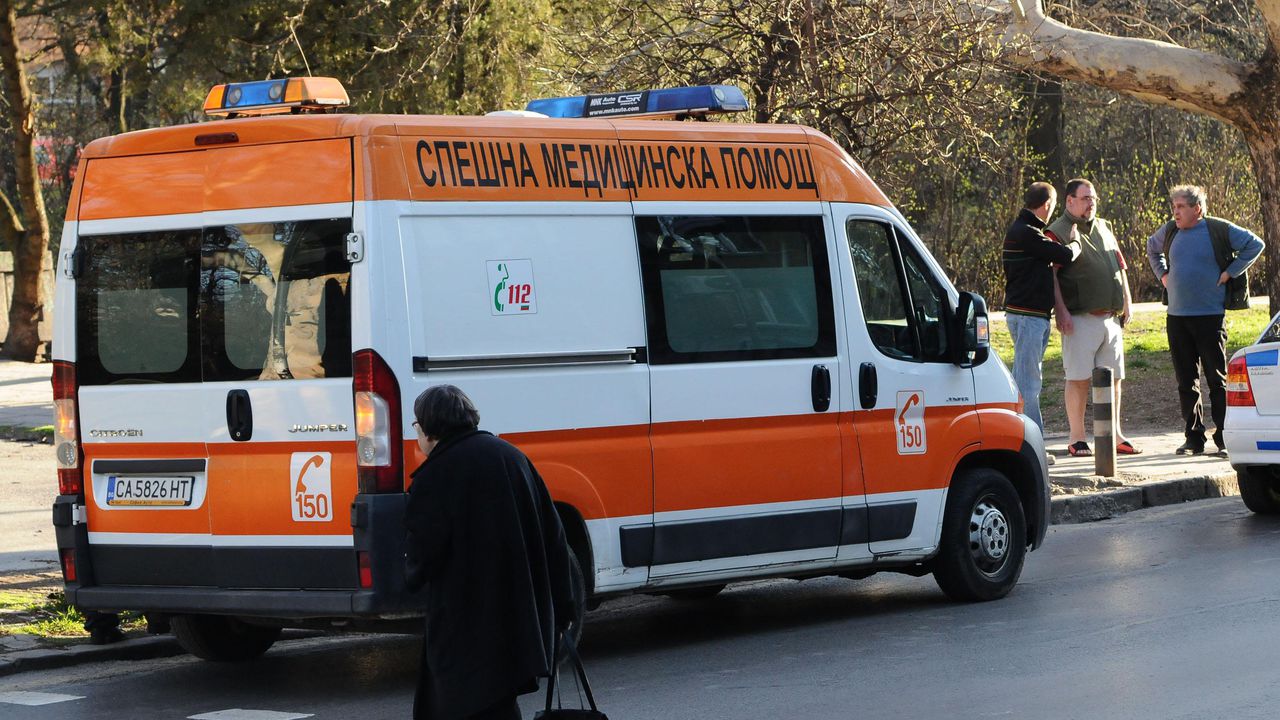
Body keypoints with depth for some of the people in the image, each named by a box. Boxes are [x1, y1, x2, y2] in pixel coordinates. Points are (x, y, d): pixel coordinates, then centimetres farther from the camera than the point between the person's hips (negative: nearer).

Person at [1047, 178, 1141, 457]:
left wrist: (1126, 304, 16)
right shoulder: (1058, 232, -3)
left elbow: (1120, 267, 24)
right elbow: (1051, 275, -10)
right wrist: (1061, 312, -18)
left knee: (1113, 378, 8)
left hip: (1111, 317, 7)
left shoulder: (1103, 228, 19)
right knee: (1079, 379, -5)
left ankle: (1114, 436, 15)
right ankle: (1077, 439, 1)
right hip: (1081, 318, -7)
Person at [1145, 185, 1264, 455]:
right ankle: (1193, 438, 12)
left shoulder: (1218, 230, -5)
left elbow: (1254, 244, -2)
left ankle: (1224, 440, 1)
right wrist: (1162, 274, 18)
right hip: (1177, 318, 5)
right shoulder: (1170, 231, 10)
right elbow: (1152, 248, 31)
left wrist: (1229, 272, -6)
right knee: (1186, 381, 6)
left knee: (1218, 380, -2)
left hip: (1210, 316, -5)